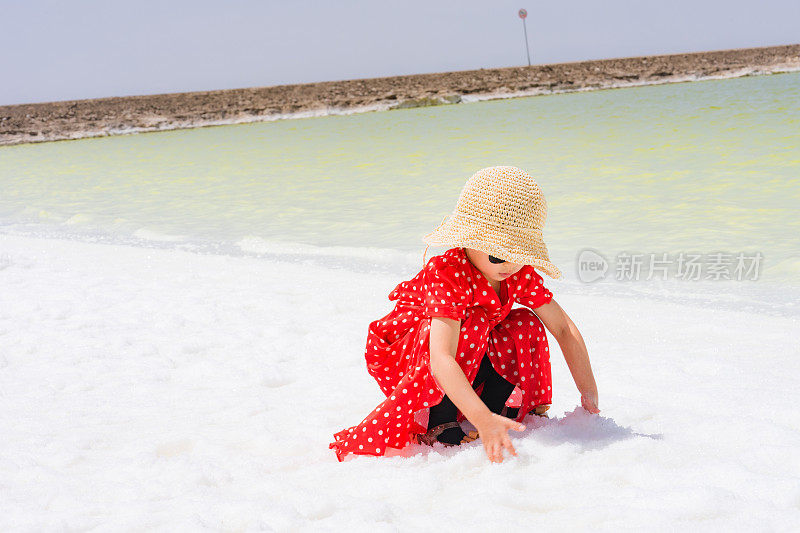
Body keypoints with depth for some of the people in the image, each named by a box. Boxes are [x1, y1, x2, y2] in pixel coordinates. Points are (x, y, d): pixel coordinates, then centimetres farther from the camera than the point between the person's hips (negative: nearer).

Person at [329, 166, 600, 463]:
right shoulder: (446, 274, -36)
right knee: (470, 325, -34)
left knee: (526, 325, -14)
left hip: (471, 362, 6)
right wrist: (483, 418, -58)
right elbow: (441, 358, -48)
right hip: (402, 356, -6)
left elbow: (563, 328, -8)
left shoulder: (520, 274, -17)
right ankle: (440, 426, -22)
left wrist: (589, 394, -15)